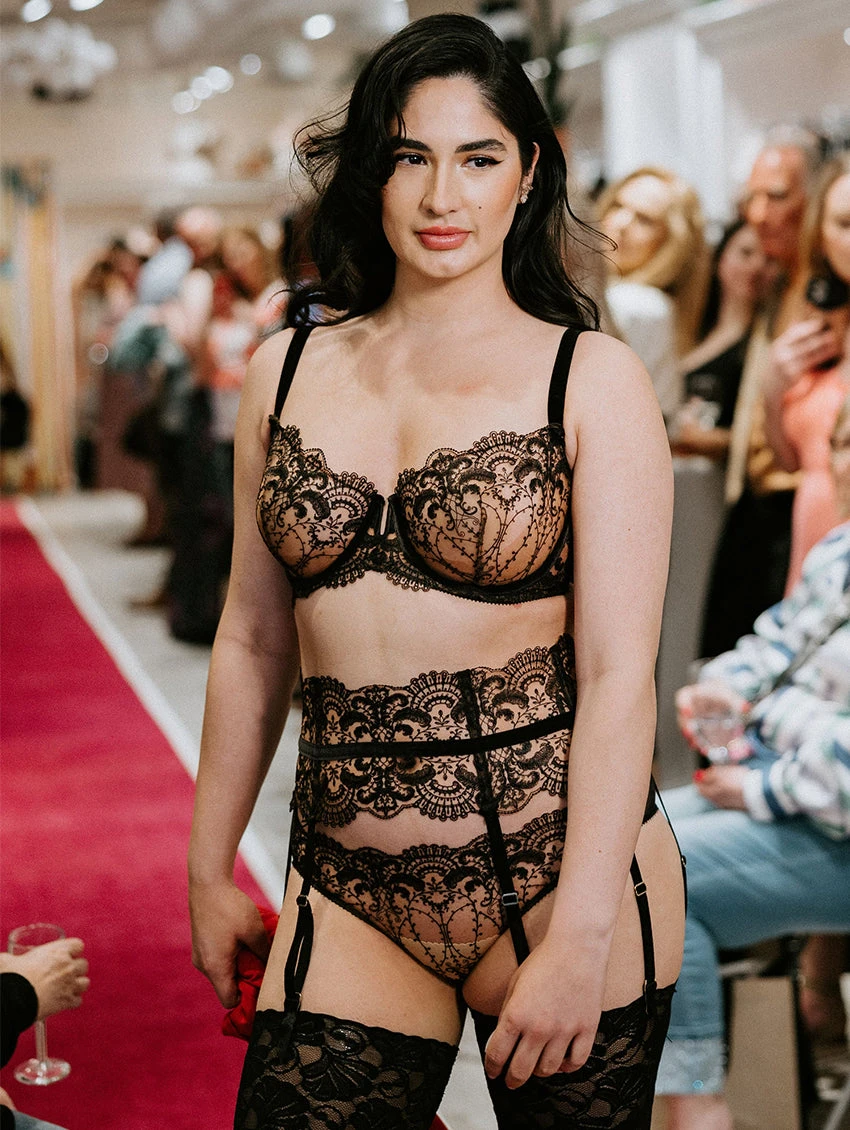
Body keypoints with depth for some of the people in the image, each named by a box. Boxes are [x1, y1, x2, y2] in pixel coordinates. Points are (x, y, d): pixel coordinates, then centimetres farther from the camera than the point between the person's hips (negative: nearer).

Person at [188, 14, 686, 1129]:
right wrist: (210, 870, 14)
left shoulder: (592, 377, -4)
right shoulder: (287, 368, 7)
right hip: (350, 900, 3)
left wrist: (580, 937, -16)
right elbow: (253, 643, 12)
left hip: (560, 871, -3)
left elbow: (619, 674, -10)